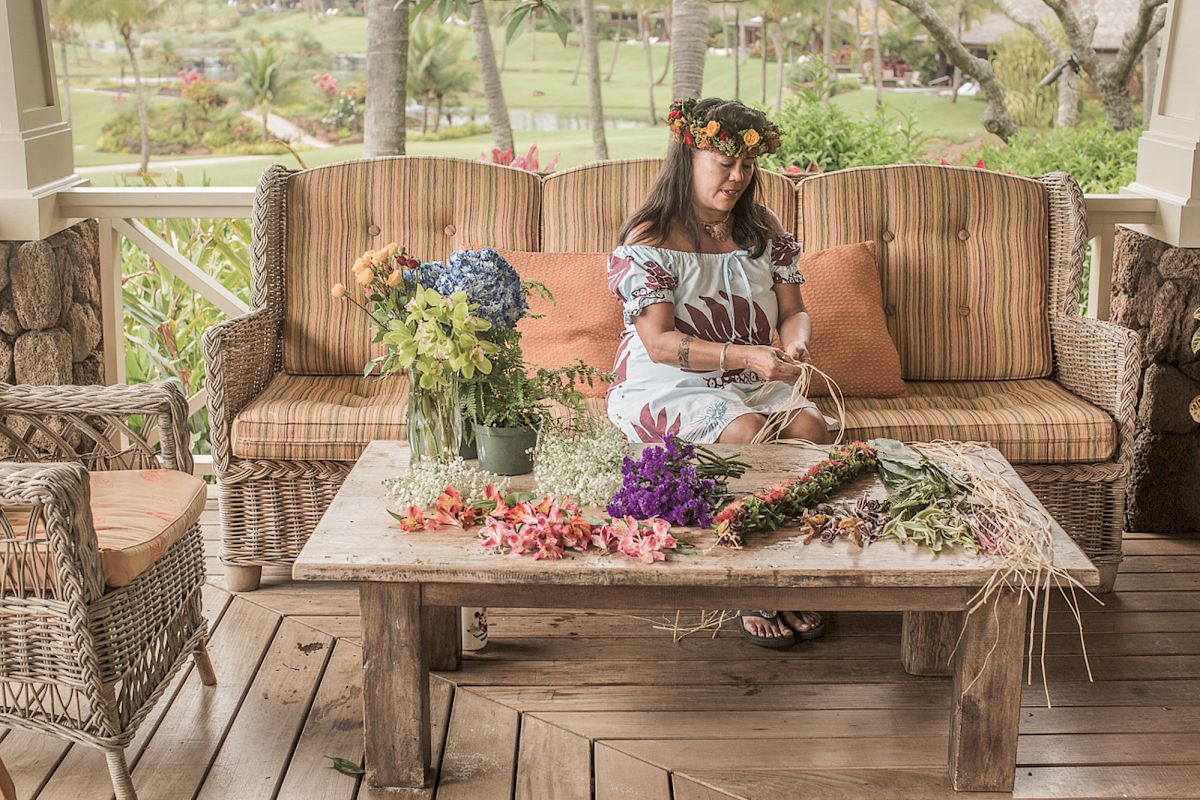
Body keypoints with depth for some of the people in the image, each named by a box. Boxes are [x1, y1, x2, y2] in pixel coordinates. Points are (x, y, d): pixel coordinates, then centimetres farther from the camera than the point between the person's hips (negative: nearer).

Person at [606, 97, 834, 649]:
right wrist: (745, 356, -32)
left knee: (810, 425, -24)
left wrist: (794, 340, -18)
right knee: (745, 432, -33)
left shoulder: (763, 231, 9)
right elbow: (659, 343, -19)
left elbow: (793, 310, 8)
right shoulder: (649, 241, -9)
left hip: (753, 384, 5)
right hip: (666, 387, -5)